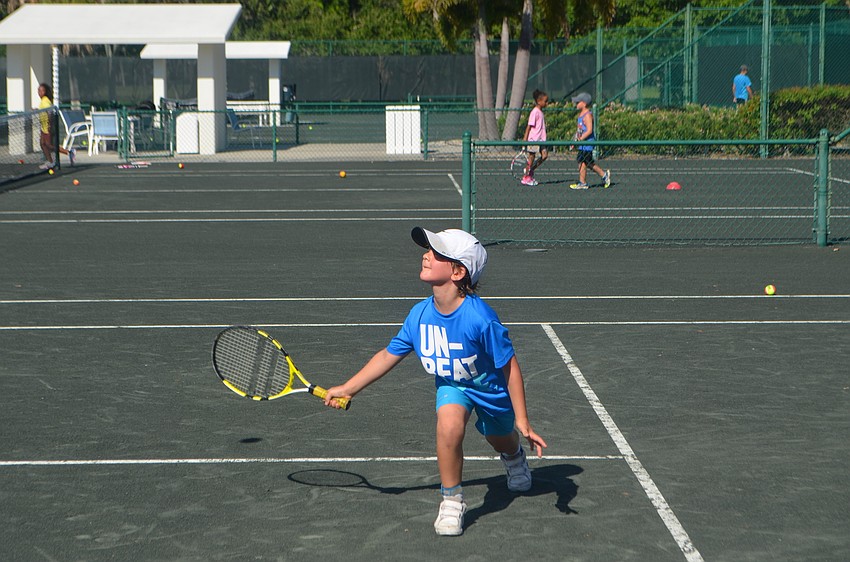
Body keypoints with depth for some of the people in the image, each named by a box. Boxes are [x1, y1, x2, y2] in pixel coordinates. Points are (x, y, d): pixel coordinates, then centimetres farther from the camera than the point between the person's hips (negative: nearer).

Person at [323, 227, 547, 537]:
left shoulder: (480, 318, -36)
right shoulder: (420, 314, -21)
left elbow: (509, 367, -26)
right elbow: (389, 355, -5)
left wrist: (522, 421, -23)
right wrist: (347, 389, -2)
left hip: (490, 388, -2)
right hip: (451, 385, 2)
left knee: (501, 440, 23)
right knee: (449, 424, -29)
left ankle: (514, 456, 64)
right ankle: (452, 500, -9)